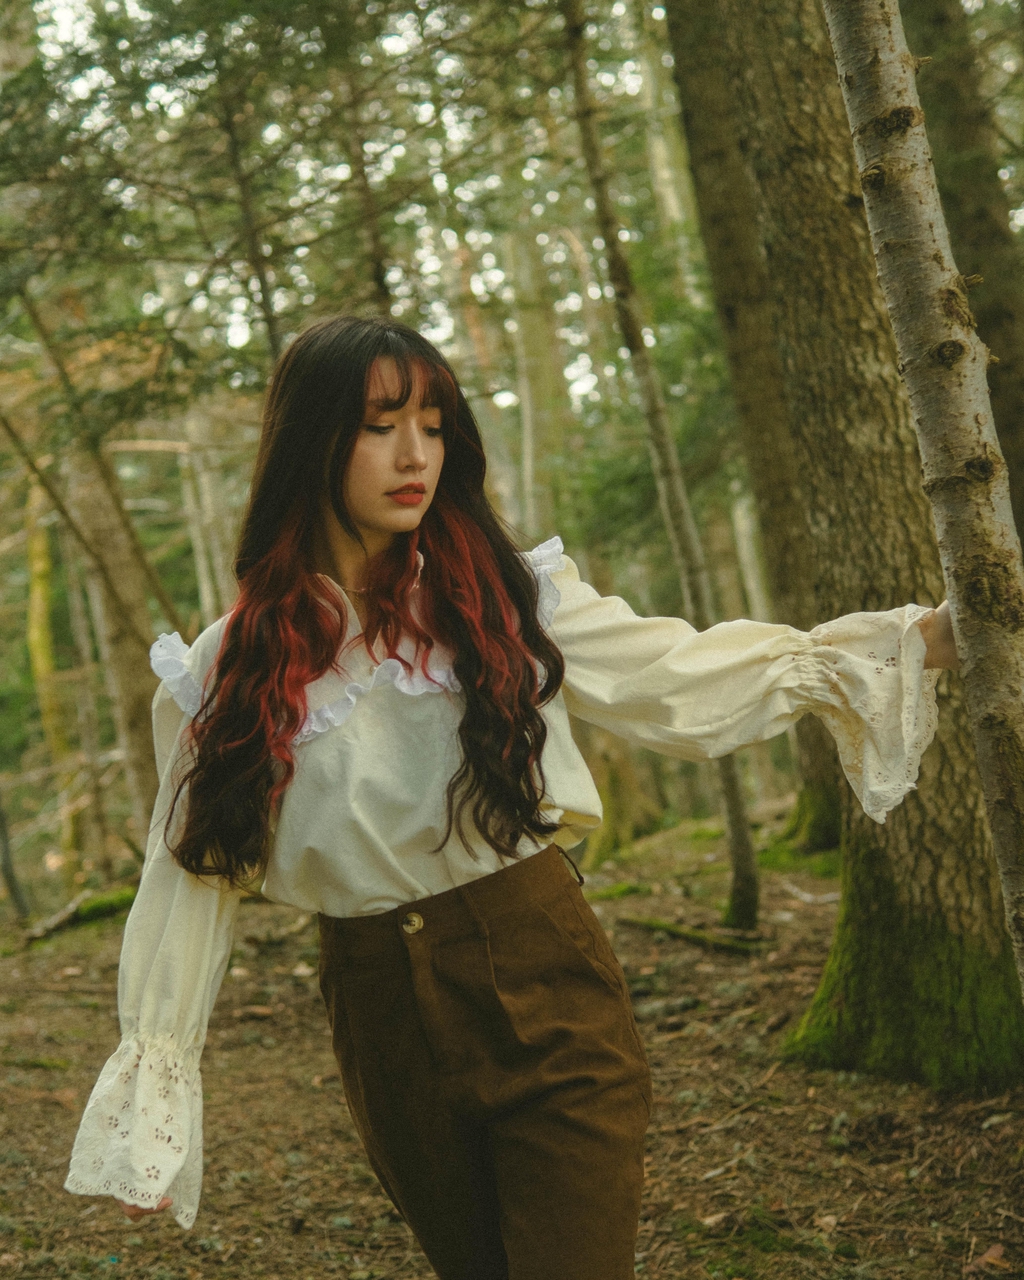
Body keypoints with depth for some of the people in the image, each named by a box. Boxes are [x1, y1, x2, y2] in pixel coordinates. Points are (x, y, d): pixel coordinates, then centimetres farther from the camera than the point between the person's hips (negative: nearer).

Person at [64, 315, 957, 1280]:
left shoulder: (502, 597, -1)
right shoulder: (233, 668, 0)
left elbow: (678, 678, -3)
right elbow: (195, 873, 3)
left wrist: (909, 642, -10)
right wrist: (155, 1091, 2)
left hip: (546, 995, -1)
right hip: (385, 1028, 2)